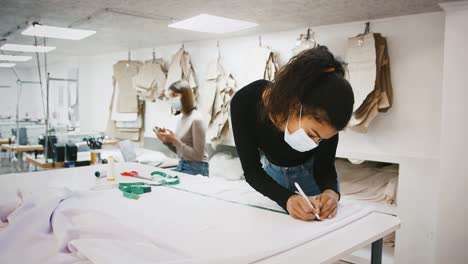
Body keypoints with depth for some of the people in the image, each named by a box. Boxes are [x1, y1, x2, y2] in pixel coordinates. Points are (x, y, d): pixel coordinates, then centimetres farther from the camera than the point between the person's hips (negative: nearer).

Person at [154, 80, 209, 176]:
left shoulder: (196, 119, -17)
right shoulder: (182, 118, 6)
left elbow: (198, 155, -18)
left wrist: (174, 140, -19)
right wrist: (166, 141, -3)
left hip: (196, 169, -7)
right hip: (182, 165, 7)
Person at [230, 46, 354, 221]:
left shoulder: (323, 120, -35)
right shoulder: (245, 102, -38)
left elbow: (325, 168, -19)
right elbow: (252, 171, -30)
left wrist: (331, 192, -42)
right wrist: (287, 199, -47)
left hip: (310, 171, 0)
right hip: (271, 172, 0)